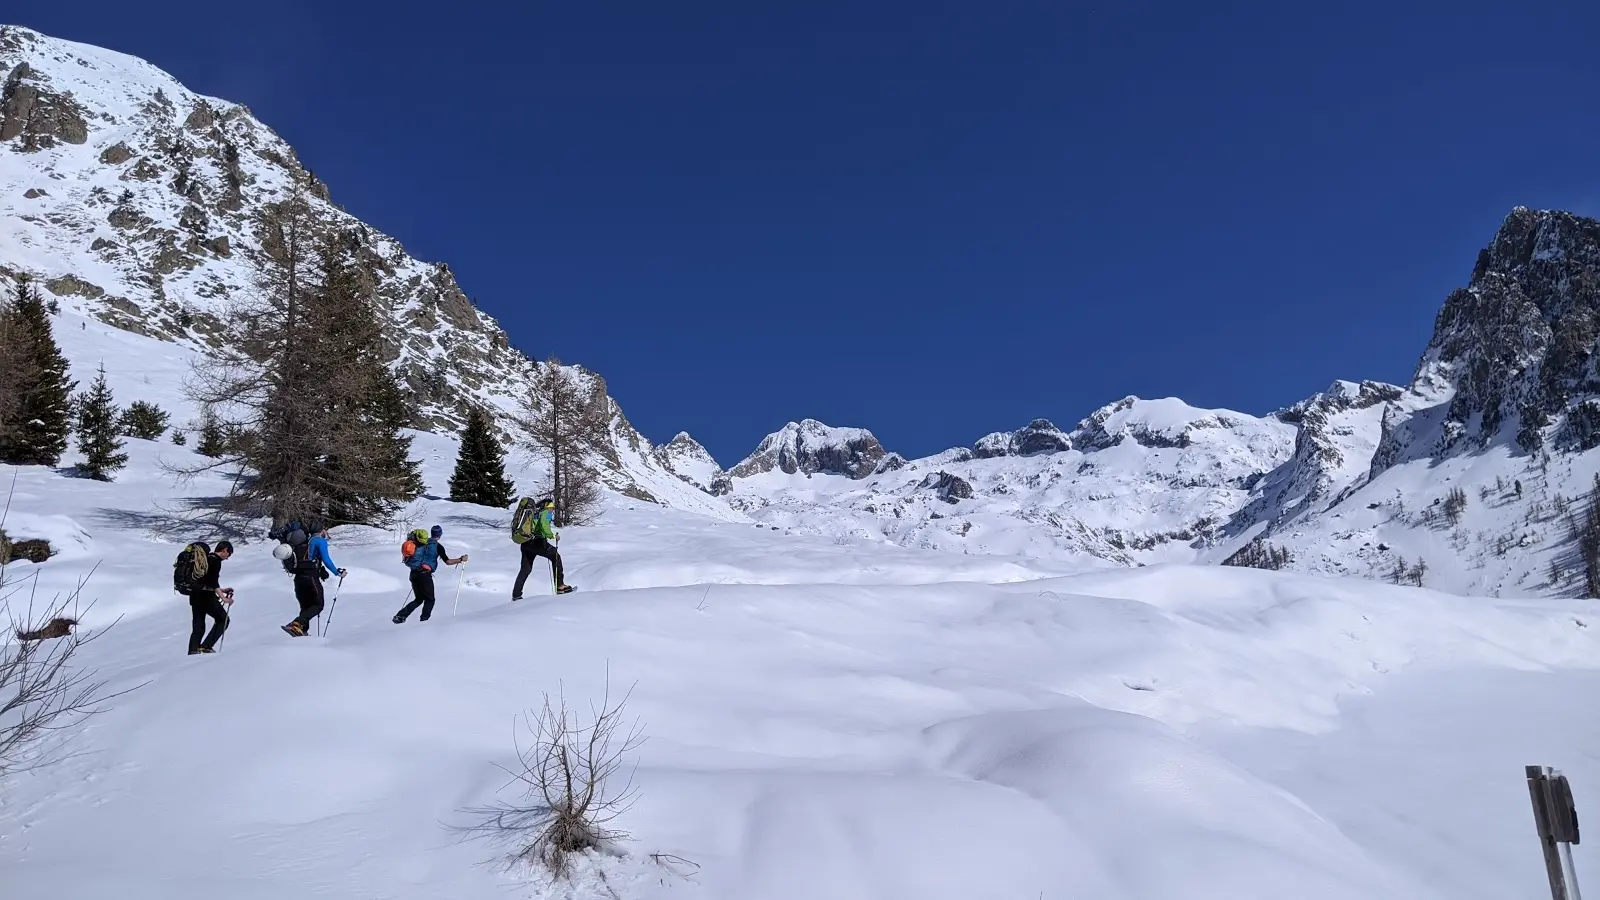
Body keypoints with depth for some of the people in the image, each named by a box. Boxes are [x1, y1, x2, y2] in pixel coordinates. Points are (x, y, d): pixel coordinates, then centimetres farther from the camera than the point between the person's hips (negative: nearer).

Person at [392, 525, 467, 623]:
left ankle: (400, 616, 8)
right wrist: (461, 560, 5)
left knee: (419, 599, 18)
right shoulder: (438, 546, -3)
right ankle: (423, 620, -3)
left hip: (413, 573, 6)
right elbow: (448, 562, -6)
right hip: (424, 574, -6)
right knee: (430, 600, 8)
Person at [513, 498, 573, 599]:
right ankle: (559, 585, 3)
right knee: (555, 557, 8)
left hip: (526, 543, 7)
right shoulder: (546, 513, 4)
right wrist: (552, 536, -9)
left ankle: (516, 594, 13)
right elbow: (544, 524, -17)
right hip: (537, 542, -7)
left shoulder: (534, 514, 29)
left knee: (525, 569, 15)